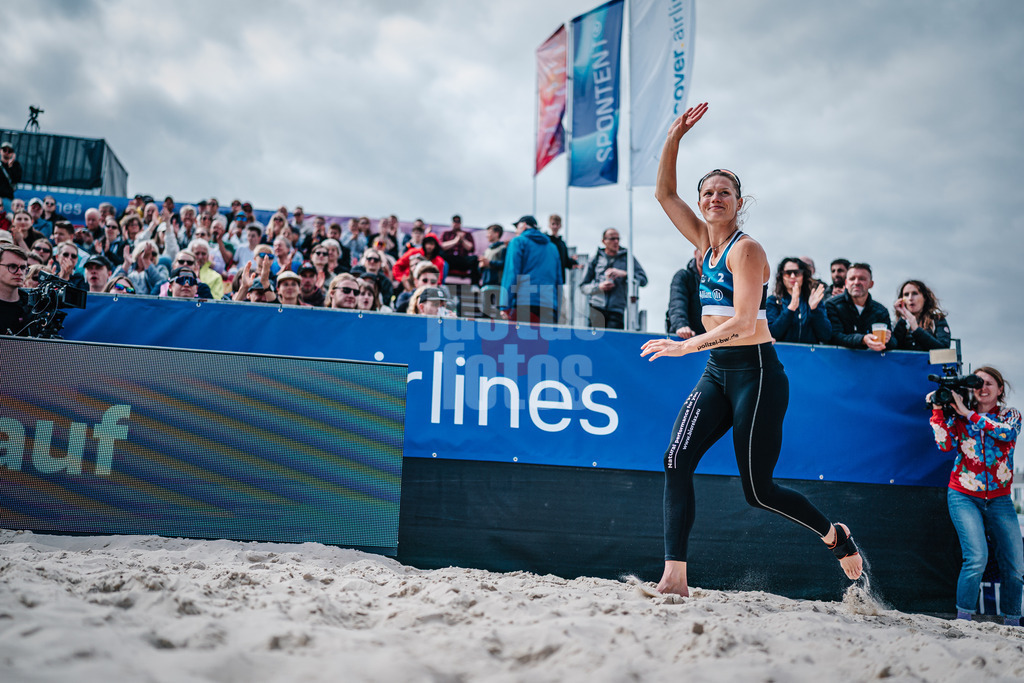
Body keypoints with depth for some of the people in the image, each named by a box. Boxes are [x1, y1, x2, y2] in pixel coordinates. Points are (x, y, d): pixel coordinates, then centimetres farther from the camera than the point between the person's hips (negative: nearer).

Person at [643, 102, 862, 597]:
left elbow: (743, 322, -20)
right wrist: (675, 136, 5)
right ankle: (674, 575, -14)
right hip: (717, 371, 7)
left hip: (755, 372, -7)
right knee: (676, 462, -13)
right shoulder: (703, 242, 11)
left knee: (758, 491, -2)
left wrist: (685, 346, -23)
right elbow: (664, 193, 14)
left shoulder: (746, 249, -11)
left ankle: (835, 534, 24)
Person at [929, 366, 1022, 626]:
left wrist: (968, 414, -18)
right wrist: (938, 412, -15)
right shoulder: (959, 415, 5)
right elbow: (945, 445, -10)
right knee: (977, 558, -20)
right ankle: (963, 618, -10)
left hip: (999, 499, 2)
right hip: (964, 496, -2)